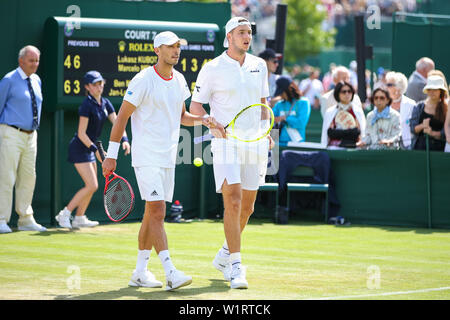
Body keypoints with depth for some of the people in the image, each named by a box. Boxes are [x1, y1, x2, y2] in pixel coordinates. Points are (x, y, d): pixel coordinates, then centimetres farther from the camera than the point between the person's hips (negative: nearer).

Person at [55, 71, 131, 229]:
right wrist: (95, 150, -24)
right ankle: (64, 214, -6)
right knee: (92, 186, -13)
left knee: (92, 186, 11)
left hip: (89, 148, 9)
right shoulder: (87, 105, -18)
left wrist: (124, 139, -16)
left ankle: (79, 218, 21)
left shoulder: (105, 103, 6)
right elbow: (81, 133, -19)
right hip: (79, 149, -9)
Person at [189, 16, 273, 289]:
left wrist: (267, 133, 12)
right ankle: (235, 267, -14)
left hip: (255, 143, 5)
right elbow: (196, 106, -1)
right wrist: (213, 126, -16)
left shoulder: (259, 65, 10)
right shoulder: (212, 69, -4)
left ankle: (225, 255, 31)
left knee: (247, 206, 10)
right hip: (226, 143, -5)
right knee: (233, 201, -15)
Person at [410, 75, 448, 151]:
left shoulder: (446, 108, 2)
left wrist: (432, 133, -17)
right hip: (420, 146, 2)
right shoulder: (419, 107, 10)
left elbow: (445, 133, -3)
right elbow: (412, 128, 6)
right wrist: (422, 126, -13)